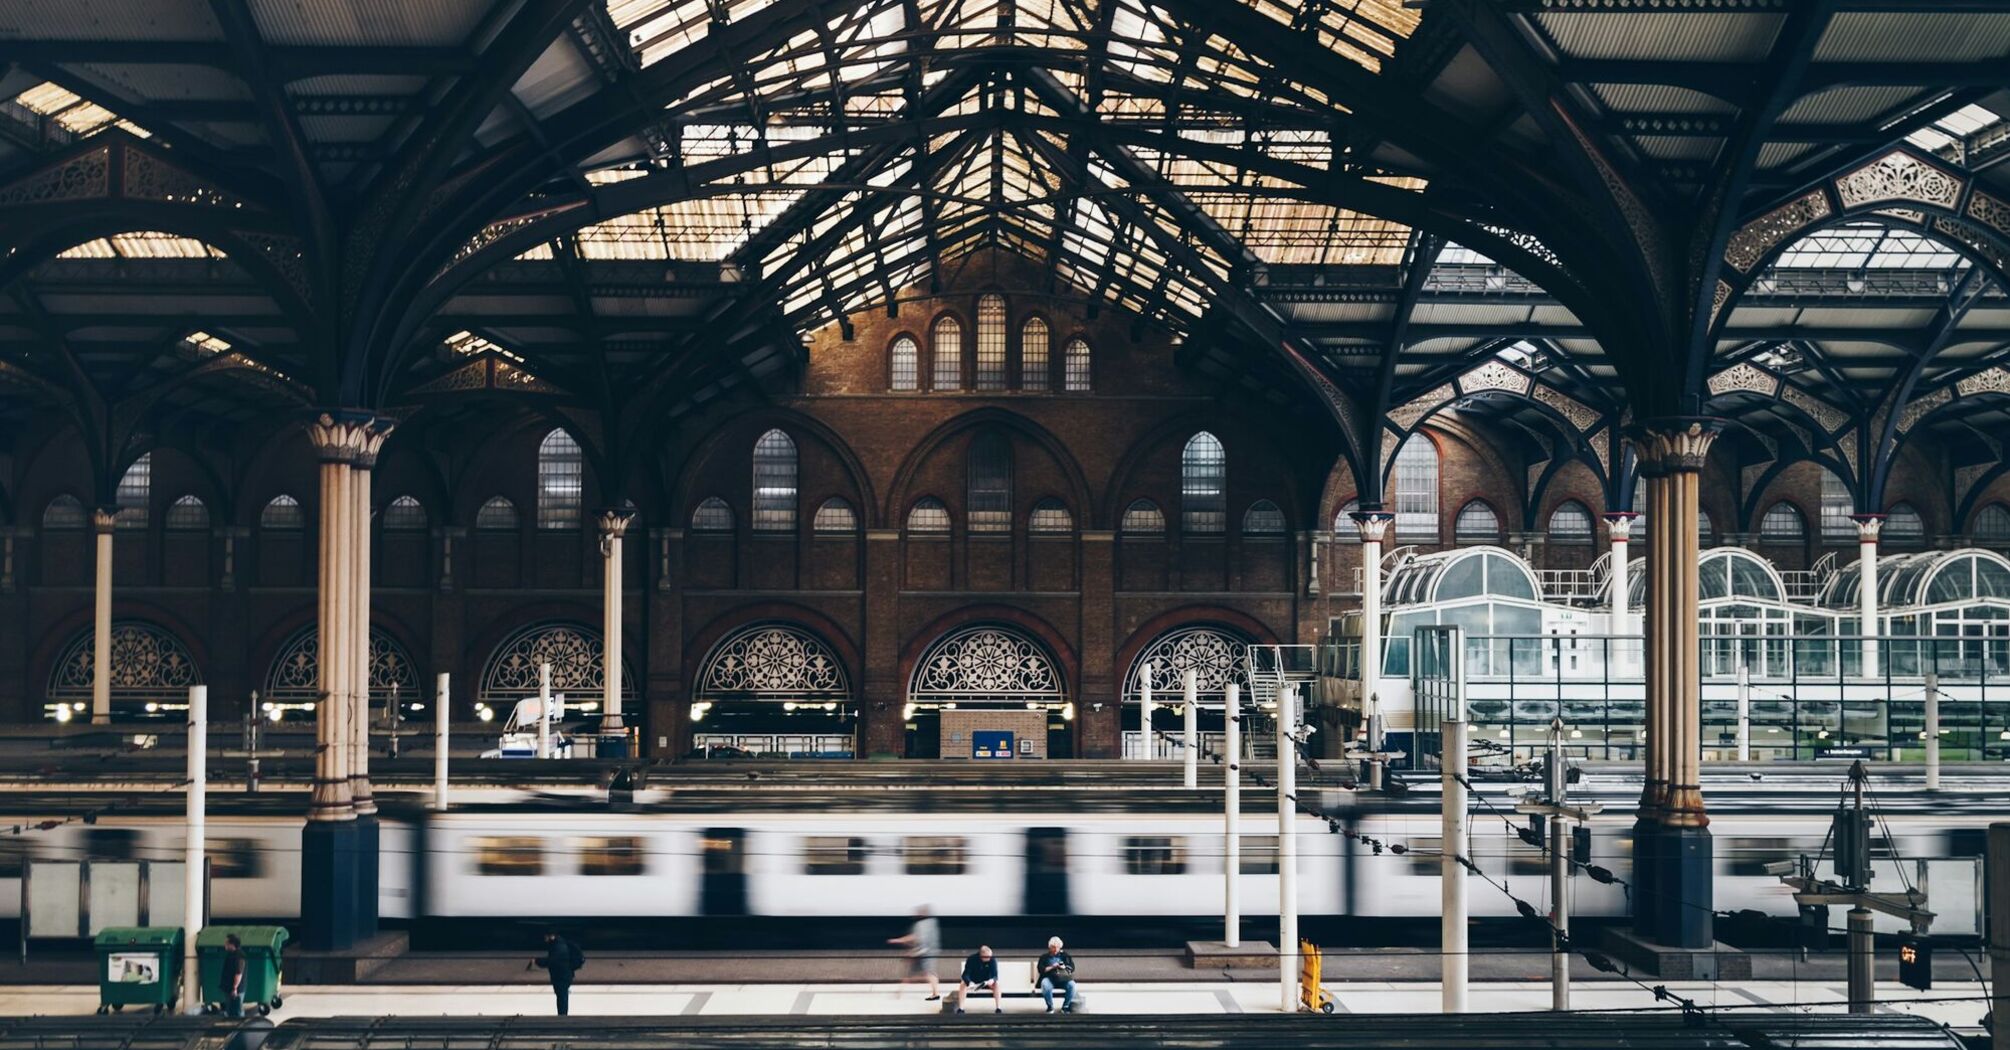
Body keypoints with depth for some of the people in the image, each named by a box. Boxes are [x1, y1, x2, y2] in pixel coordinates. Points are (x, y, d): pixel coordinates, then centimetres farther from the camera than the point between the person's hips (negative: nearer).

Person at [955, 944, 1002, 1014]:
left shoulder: (992, 960, -18)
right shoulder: (972, 959, -22)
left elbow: (995, 975, -21)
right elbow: (965, 974, -25)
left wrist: (992, 980, -46)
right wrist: (969, 983, -47)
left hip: (986, 982, 1)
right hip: (973, 982, -1)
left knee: (996, 984, -29)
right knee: (963, 985, -30)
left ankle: (998, 1008, -29)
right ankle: (960, 1009, -28)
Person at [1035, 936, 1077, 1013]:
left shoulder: (1064, 955, 21)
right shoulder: (1044, 957, 16)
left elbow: (1072, 967, 13)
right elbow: (1040, 969, 3)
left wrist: (1064, 967, -8)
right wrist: (1052, 967, -9)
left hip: (1063, 979, 2)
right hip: (1049, 978, -2)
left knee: (1071, 984, -31)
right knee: (1045, 985, -37)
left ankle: (1065, 1006, -13)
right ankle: (1050, 1007, -15)